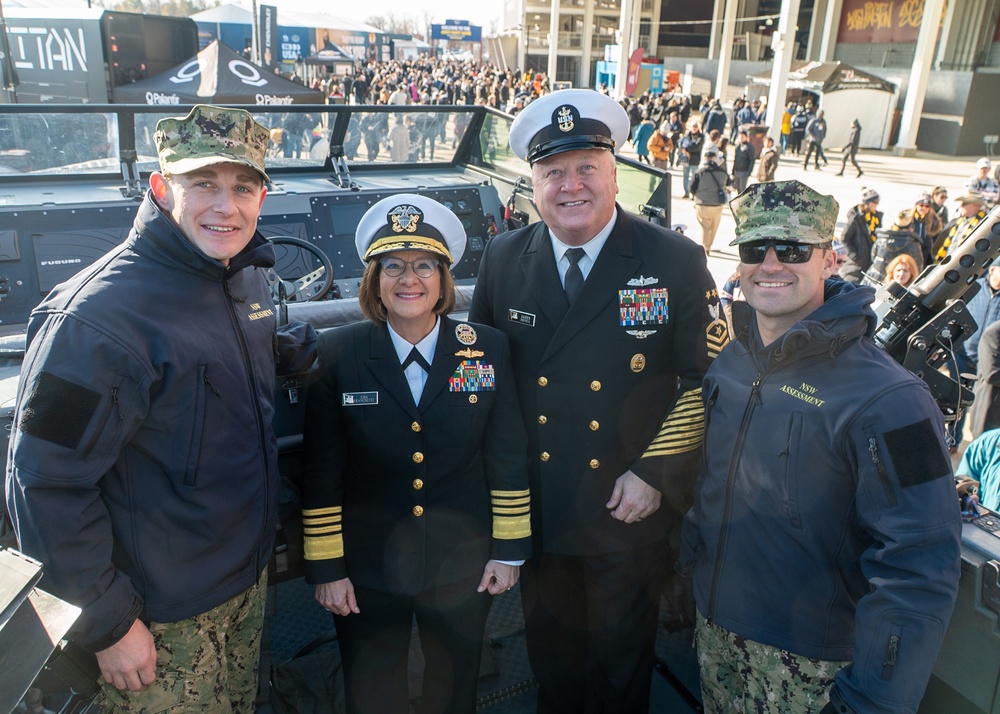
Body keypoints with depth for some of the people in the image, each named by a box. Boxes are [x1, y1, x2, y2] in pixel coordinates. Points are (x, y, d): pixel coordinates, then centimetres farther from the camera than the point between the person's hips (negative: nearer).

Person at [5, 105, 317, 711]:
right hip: (162, 617, -7)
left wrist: (301, 349, -3)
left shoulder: (247, 276, -3)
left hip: (249, 575, 7)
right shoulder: (98, 316, -27)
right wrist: (108, 620, -17)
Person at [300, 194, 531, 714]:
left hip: (463, 568, 1)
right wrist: (325, 567, -5)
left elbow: (508, 458, -3)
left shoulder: (488, 349, -8)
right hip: (366, 572, 0)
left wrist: (509, 549, 0)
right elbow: (320, 473, -7)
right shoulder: (337, 355, -11)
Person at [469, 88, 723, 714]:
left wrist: (657, 475, -13)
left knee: (621, 663, 20)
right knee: (550, 655, 24)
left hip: (629, 513, -2)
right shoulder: (504, 259, -3)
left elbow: (707, 380, -9)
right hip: (535, 507, 3)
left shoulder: (677, 263, -12)